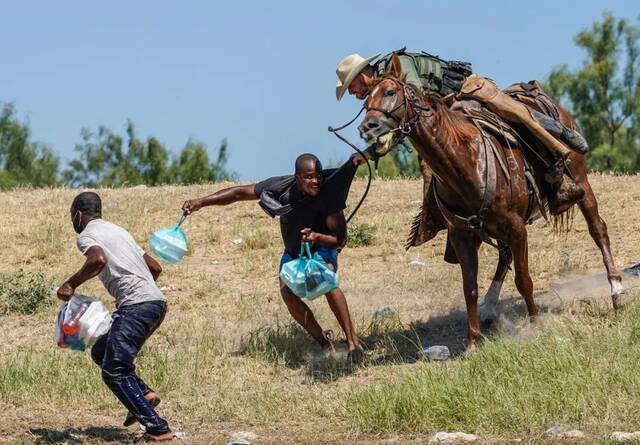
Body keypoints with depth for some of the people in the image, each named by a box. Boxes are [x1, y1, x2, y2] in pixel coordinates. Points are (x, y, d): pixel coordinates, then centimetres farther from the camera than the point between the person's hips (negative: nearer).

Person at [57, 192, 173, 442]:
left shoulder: (86, 235, 1)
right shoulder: (118, 231, 26)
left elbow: (98, 259, -23)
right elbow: (155, 268, 28)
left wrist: (71, 284, -11)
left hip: (136, 306, -9)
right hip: (157, 301, 9)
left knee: (114, 371, -7)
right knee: (101, 352, 21)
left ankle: (158, 429, -15)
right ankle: (144, 394, 5)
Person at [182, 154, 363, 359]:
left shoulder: (329, 194, -30)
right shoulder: (281, 187, -24)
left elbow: (340, 240, -26)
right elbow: (239, 193, -16)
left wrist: (317, 237, -47)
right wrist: (201, 202, -23)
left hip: (322, 247, -3)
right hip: (293, 252, 3)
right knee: (287, 292, -23)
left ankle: (353, 341, -29)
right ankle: (324, 342, -8)